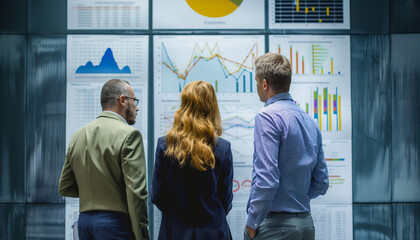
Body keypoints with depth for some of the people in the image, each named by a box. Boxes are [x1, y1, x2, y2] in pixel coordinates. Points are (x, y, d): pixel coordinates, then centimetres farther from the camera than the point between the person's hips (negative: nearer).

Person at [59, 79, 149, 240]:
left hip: (84, 222, 7)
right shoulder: (129, 134, -10)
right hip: (117, 224, -7)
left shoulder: (78, 135, 10)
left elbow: (65, 188, 14)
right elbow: (136, 192, -16)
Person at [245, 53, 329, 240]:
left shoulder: (267, 116, -13)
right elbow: (321, 183, 14)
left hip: (274, 225, -8)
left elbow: (267, 180, -21)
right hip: (306, 224, 8)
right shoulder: (310, 121, 10)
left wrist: (252, 223, -12)